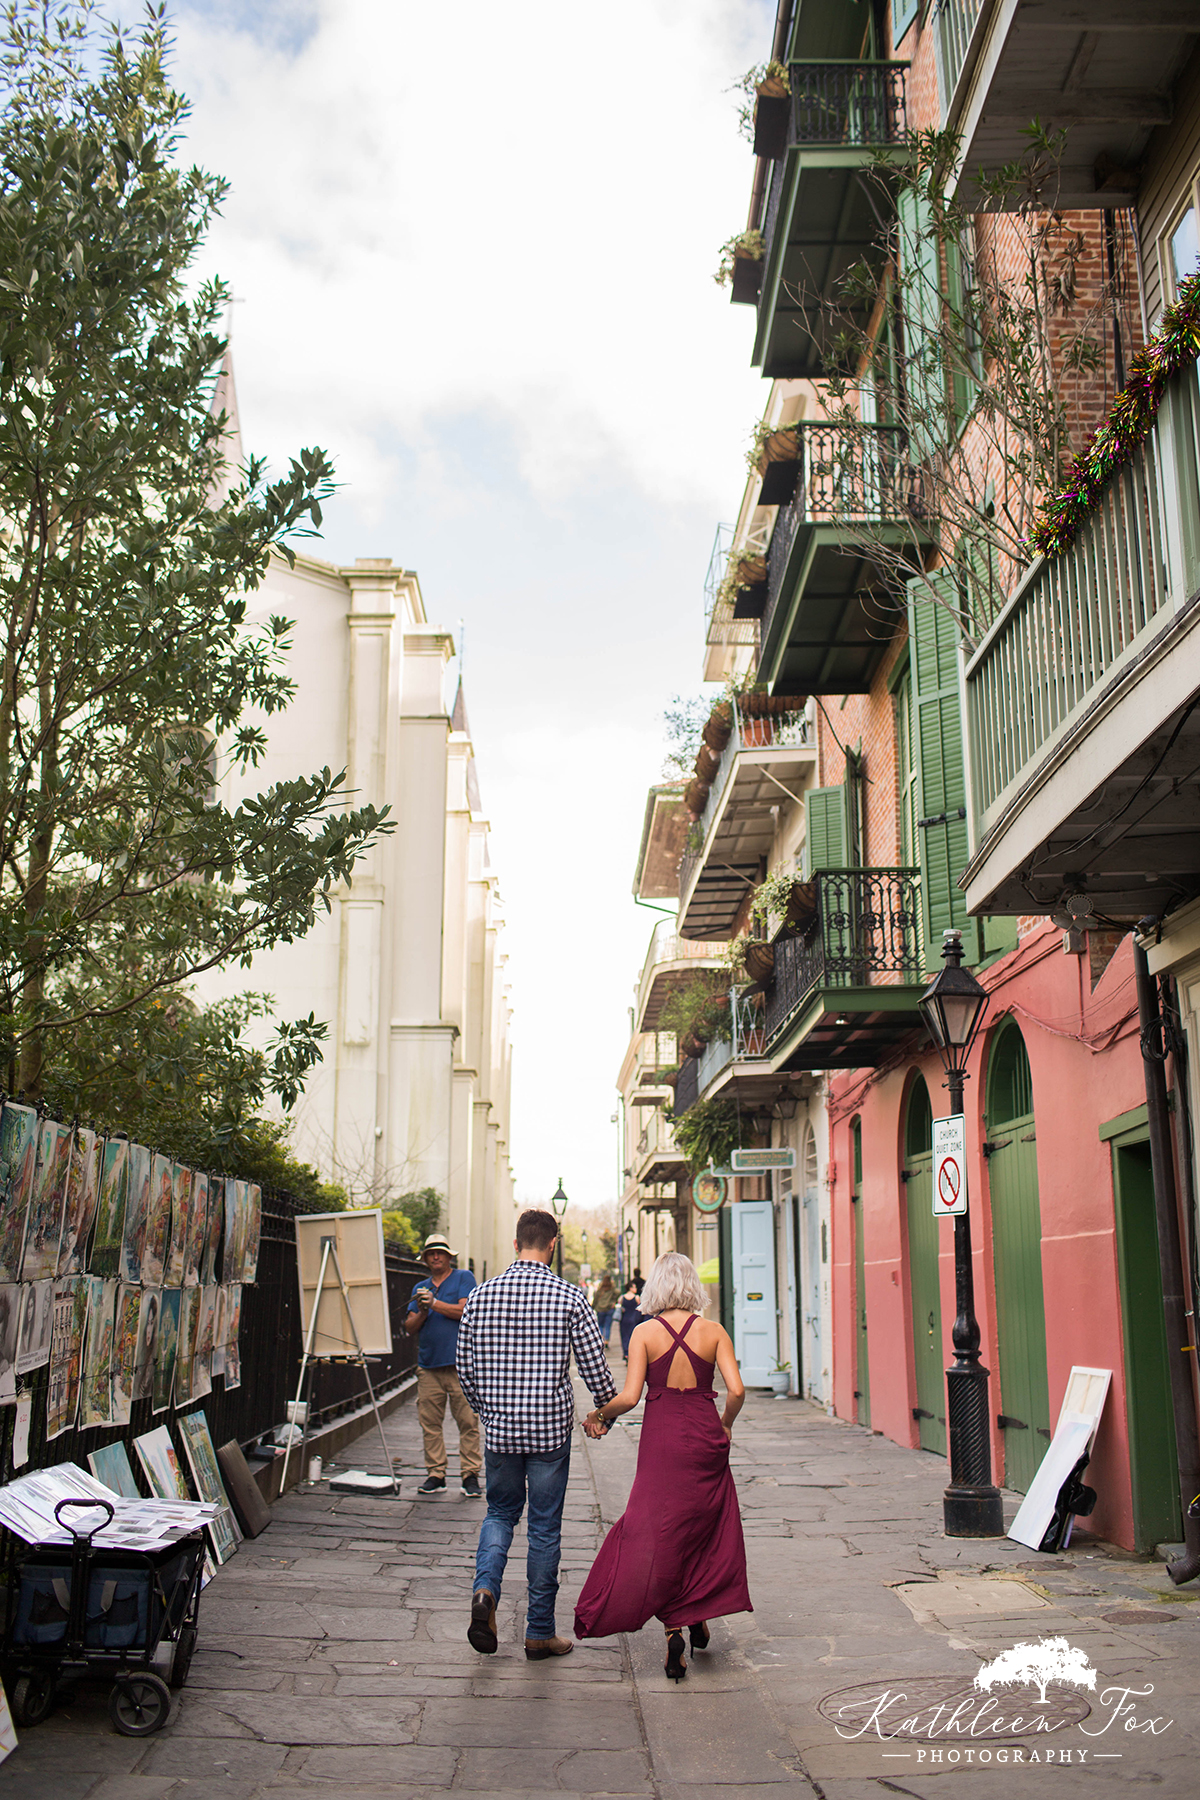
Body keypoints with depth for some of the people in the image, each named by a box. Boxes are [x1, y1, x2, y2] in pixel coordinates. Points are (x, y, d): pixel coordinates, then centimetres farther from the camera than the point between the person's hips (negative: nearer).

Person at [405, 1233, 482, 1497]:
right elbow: (410, 1327, 13)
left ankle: (470, 1475, 0)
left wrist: (434, 1304, -10)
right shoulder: (420, 1289, 20)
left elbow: (465, 1311, -7)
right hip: (428, 1366, 4)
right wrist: (422, 1312, -6)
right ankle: (435, 1474, 9)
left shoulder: (463, 1277, 7)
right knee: (429, 1423, 2)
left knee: (467, 1421, -5)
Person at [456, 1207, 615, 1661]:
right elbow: (594, 1366, -6)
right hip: (551, 1429, -2)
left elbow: (466, 1369, 5)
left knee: (500, 1512, 20)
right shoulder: (570, 1297, -9)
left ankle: (485, 1590, -4)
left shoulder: (480, 1296, -1)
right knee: (545, 1527, 8)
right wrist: (608, 1408, 13)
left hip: (499, 1428, 2)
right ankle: (540, 1633, 15)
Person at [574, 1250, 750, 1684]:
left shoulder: (645, 1333, -5)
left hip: (662, 1439, -1)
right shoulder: (713, 1331, -2)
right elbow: (736, 1390, -9)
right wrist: (725, 1426, 10)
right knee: (706, 1528, 19)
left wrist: (598, 1415, 5)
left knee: (659, 1534, 6)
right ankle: (699, 1613, 27)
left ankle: (673, 1626, -6)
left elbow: (630, 1396, -12)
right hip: (705, 1437, 2)